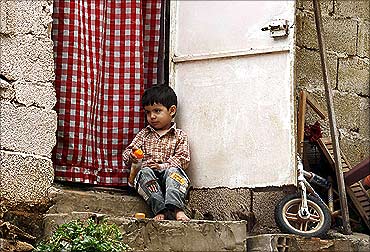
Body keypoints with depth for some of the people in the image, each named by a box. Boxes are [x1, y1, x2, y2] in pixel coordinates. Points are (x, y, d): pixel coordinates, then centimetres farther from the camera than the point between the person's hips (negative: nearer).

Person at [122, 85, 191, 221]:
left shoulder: (179, 136, 11)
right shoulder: (144, 135, 18)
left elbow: (183, 159, -1)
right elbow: (126, 153, 11)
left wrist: (164, 165, -17)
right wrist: (132, 156, -15)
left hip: (169, 172, -2)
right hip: (149, 176, 2)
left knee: (173, 171, -34)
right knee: (145, 173, -32)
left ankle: (176, 208, -53)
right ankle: (160, 210, -44)